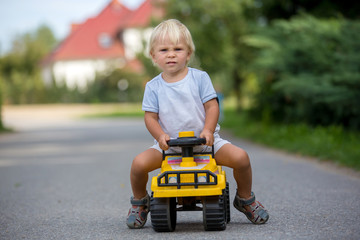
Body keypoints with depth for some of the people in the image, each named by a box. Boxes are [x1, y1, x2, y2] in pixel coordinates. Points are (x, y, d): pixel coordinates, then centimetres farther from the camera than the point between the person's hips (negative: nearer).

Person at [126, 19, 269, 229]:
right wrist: (160, 135, -20)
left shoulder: (199, 78, -1)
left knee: (240, 157, -20)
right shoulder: (153, 87, 1)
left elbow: (212, 107, -5)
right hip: (169, 146, 0)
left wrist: (208, 131, -22)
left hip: (205, 142, 0)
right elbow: (150, 117, 0)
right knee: (139, 163, -24)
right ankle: (140, 202, 9)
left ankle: (245, 199, 10)